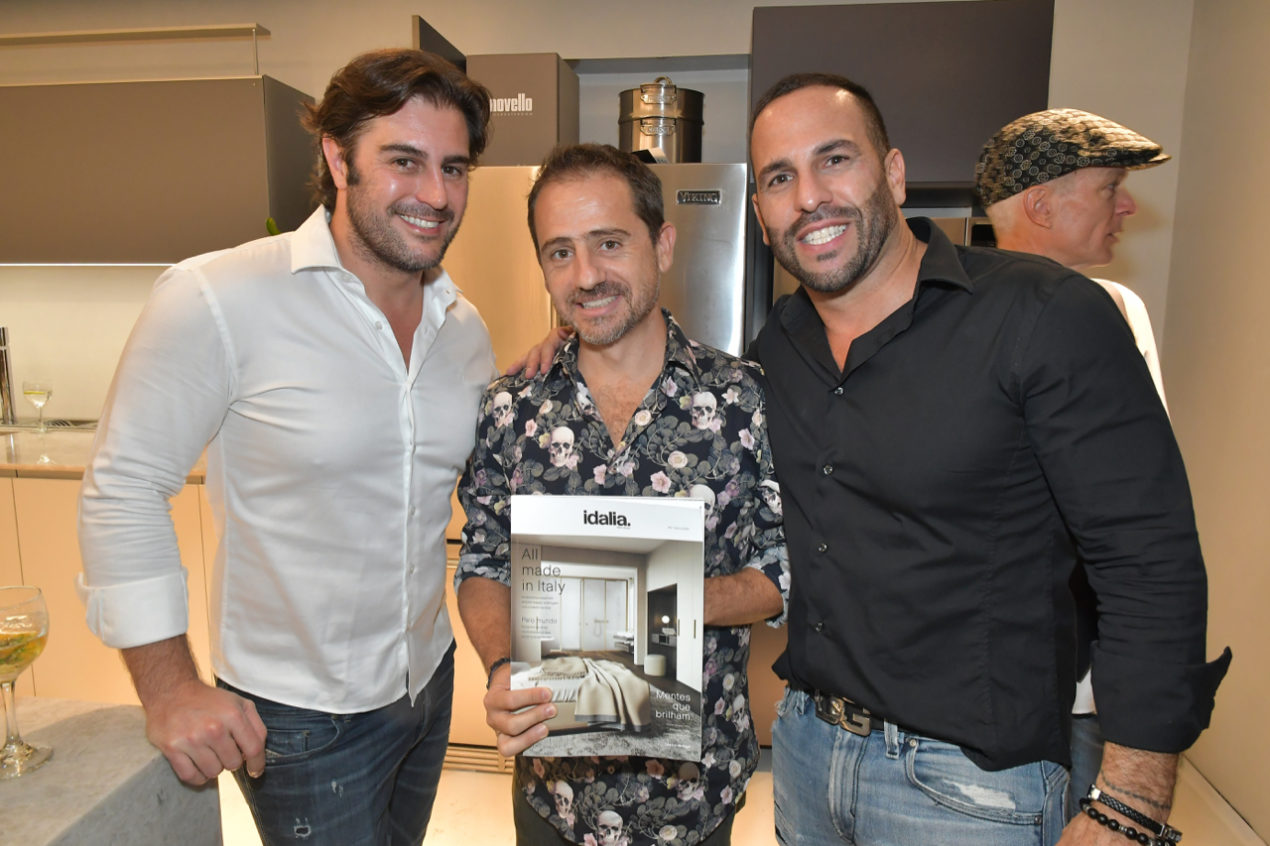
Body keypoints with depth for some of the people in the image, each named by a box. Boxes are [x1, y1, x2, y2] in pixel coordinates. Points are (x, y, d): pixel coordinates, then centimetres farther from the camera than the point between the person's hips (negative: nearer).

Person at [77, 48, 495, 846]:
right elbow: (125, 488, -14)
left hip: (430, 682, 6)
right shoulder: (219, 300, -20)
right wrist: (171, 687, -14)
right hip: (300, 719, -5)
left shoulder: (466, 327, -1)